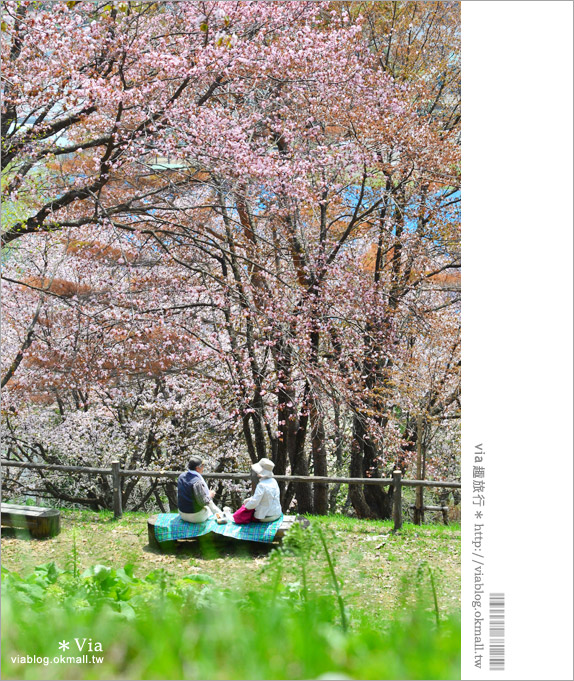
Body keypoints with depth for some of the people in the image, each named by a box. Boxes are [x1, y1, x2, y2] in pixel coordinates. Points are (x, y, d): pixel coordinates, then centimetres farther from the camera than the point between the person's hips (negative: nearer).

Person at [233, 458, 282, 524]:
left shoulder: (261, 485, -24)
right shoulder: (273, 481, 1)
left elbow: (254, 502, -23)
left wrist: (246, 506, -3)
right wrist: (250, 499, 12)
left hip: (266, 517, -8)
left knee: (238, 515, 4)